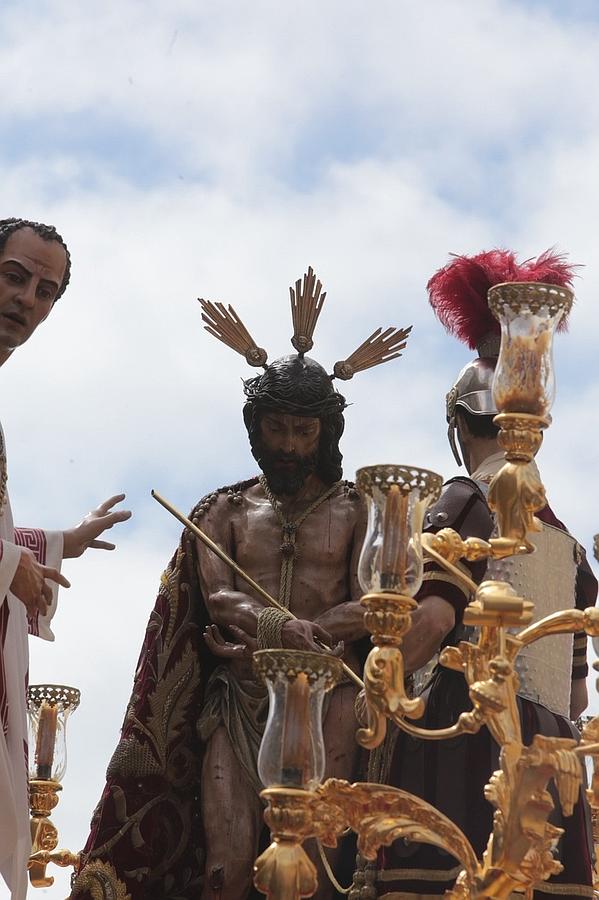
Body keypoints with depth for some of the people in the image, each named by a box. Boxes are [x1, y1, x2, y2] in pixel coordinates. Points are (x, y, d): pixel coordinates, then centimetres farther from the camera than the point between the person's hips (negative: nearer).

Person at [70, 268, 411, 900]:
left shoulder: (354, 510, 11)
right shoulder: (227, 510, 17)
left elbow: (371, 611, -1)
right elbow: (218, 599, 2)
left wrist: (259, 632, -10)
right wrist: (300, 630, -16)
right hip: (239, 698, 1)